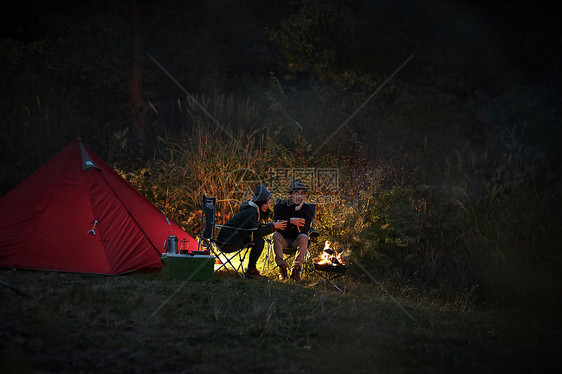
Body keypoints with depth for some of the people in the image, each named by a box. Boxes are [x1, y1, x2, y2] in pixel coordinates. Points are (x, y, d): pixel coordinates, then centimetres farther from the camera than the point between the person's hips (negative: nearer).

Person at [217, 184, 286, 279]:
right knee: (258, 241, -16)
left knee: (259, 241, 7)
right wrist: (273, 226, -15)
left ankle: (251, 270, 8)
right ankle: (251, 270, -10)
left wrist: (275, 225, 3)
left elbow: (258, 228, 14)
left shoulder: (254, 210, 14)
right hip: (228, 244, -10)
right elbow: (256, 232, -20)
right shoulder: (250, 212, -17)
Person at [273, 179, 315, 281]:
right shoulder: (280, 206, -2)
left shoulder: (307, 209, -4)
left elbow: (304, 230, -18)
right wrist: (291, 221, -34)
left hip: (297, 241, 0)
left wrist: (298, 211, -21)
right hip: (283, 240, 0)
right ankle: (282, 267, -28)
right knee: (276, 235, -30)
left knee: (304, 237, -32)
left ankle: (296, 268, -31)